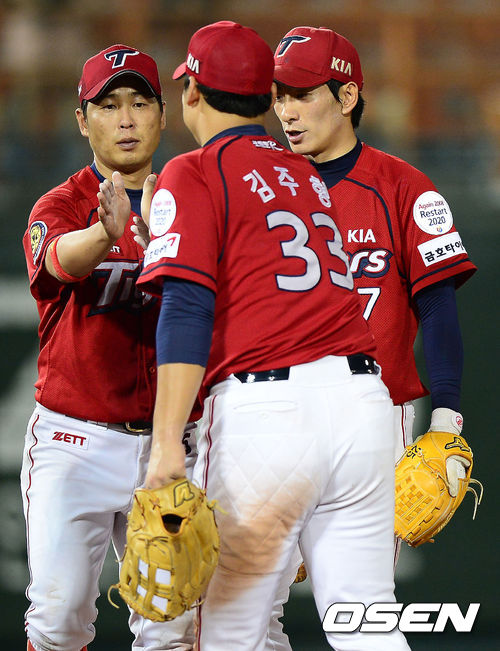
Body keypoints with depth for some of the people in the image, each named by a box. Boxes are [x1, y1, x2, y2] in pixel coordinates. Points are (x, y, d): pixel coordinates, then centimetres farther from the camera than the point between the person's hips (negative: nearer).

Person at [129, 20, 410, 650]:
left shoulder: (192, 175, 2)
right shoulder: (308, 175, 23)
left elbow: (186, 309, -10)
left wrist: (167, 441, -16)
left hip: (265, 406, -6)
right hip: (362, 397, 6)